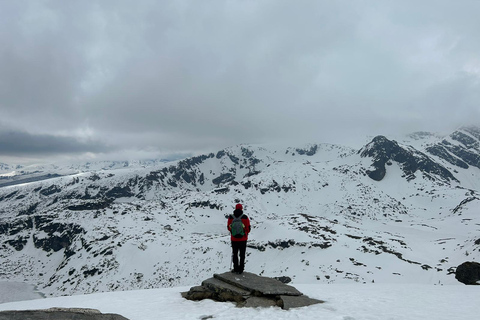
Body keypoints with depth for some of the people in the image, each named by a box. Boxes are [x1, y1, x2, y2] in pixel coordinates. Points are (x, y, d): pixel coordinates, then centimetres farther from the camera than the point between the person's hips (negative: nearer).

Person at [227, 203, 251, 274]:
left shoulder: (231, 217, -8)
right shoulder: (245, 217, -13)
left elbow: (229, 228, 3)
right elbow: (248, 228, -6)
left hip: (234, 239, 1)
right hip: (243, 239, -1)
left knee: (235, 254, 15)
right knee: (242, 255, 11)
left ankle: (236, 269, 18)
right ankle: (240, 270, 15)